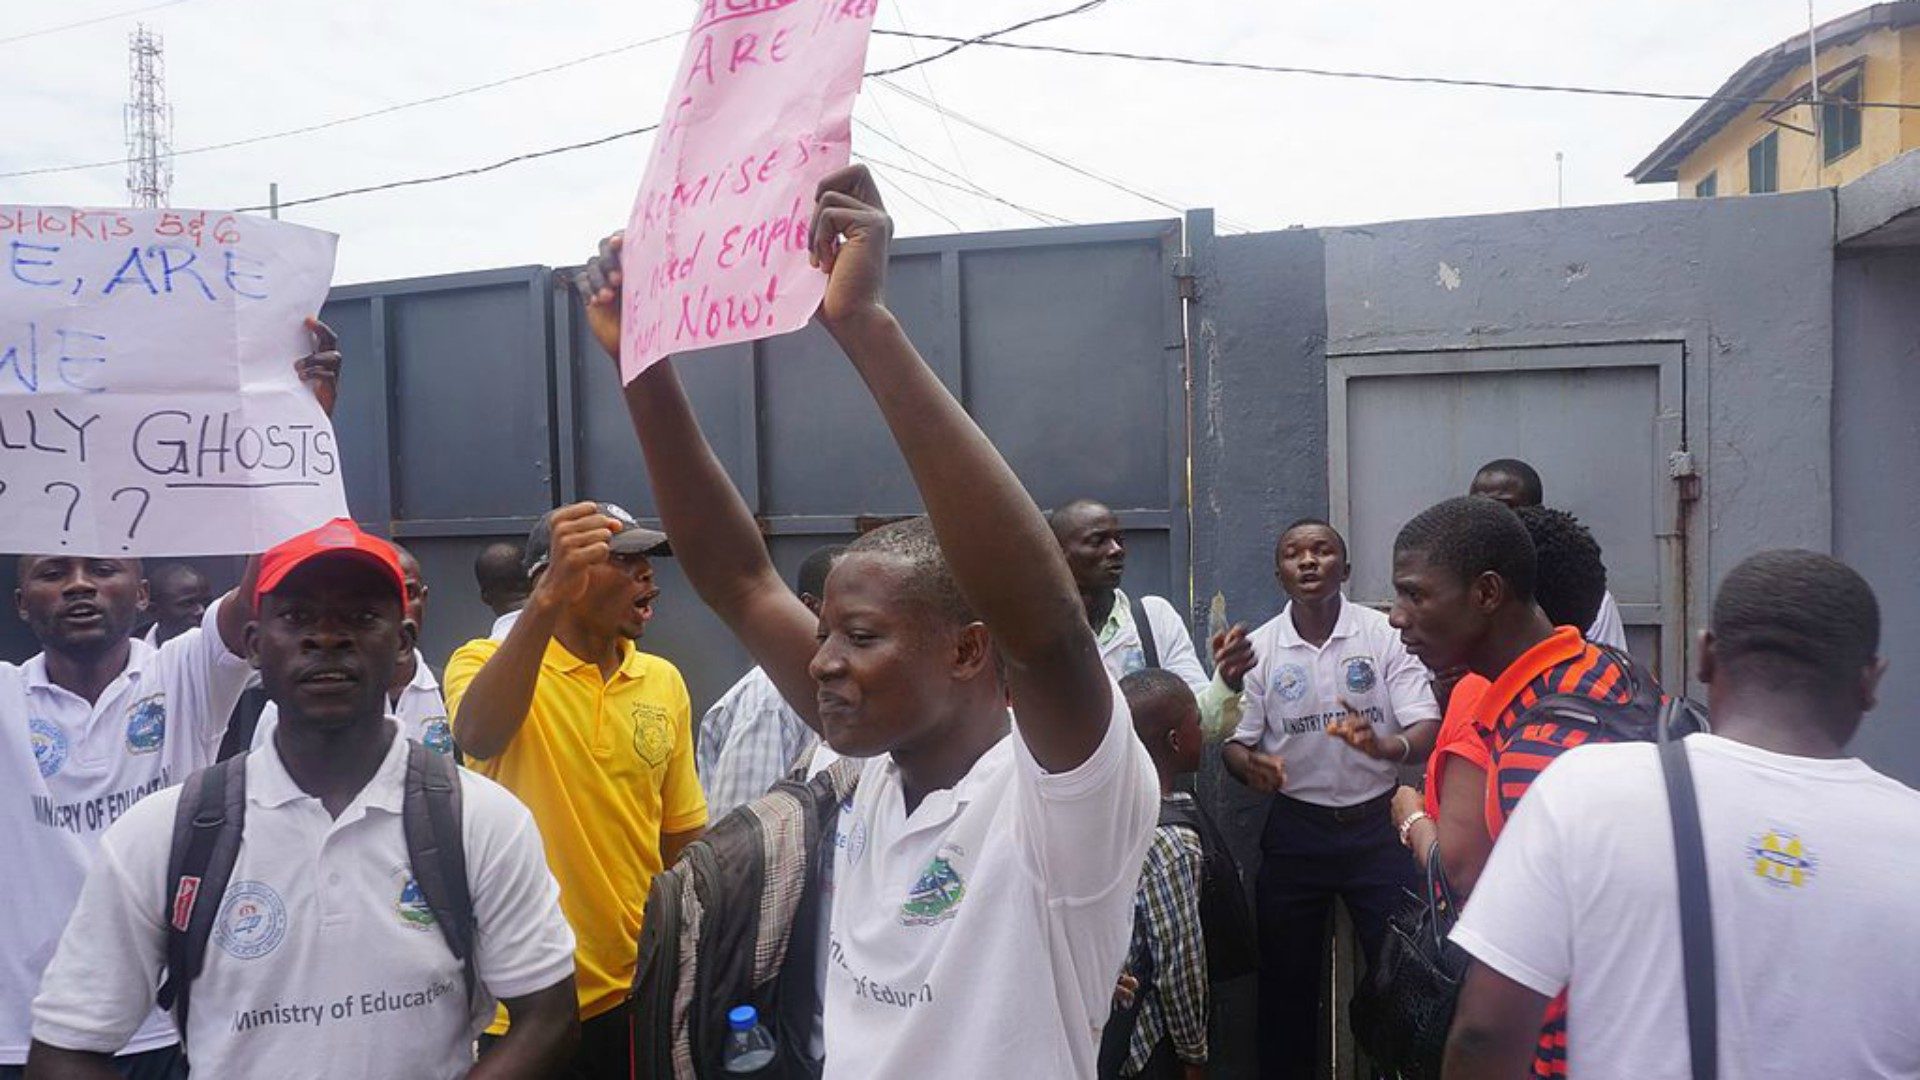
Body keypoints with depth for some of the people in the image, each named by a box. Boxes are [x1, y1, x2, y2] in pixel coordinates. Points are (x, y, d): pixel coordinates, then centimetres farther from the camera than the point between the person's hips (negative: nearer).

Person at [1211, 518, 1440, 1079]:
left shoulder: (1384, 633, -5)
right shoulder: (1259, 648, 0)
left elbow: (1428, 730, -10)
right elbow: (1233, 743, 1)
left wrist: (1385, 746, -32)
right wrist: (1249, 764, -21)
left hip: (1377, 824, -1)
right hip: (1296, 829, 1)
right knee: (1287, 975, 10)